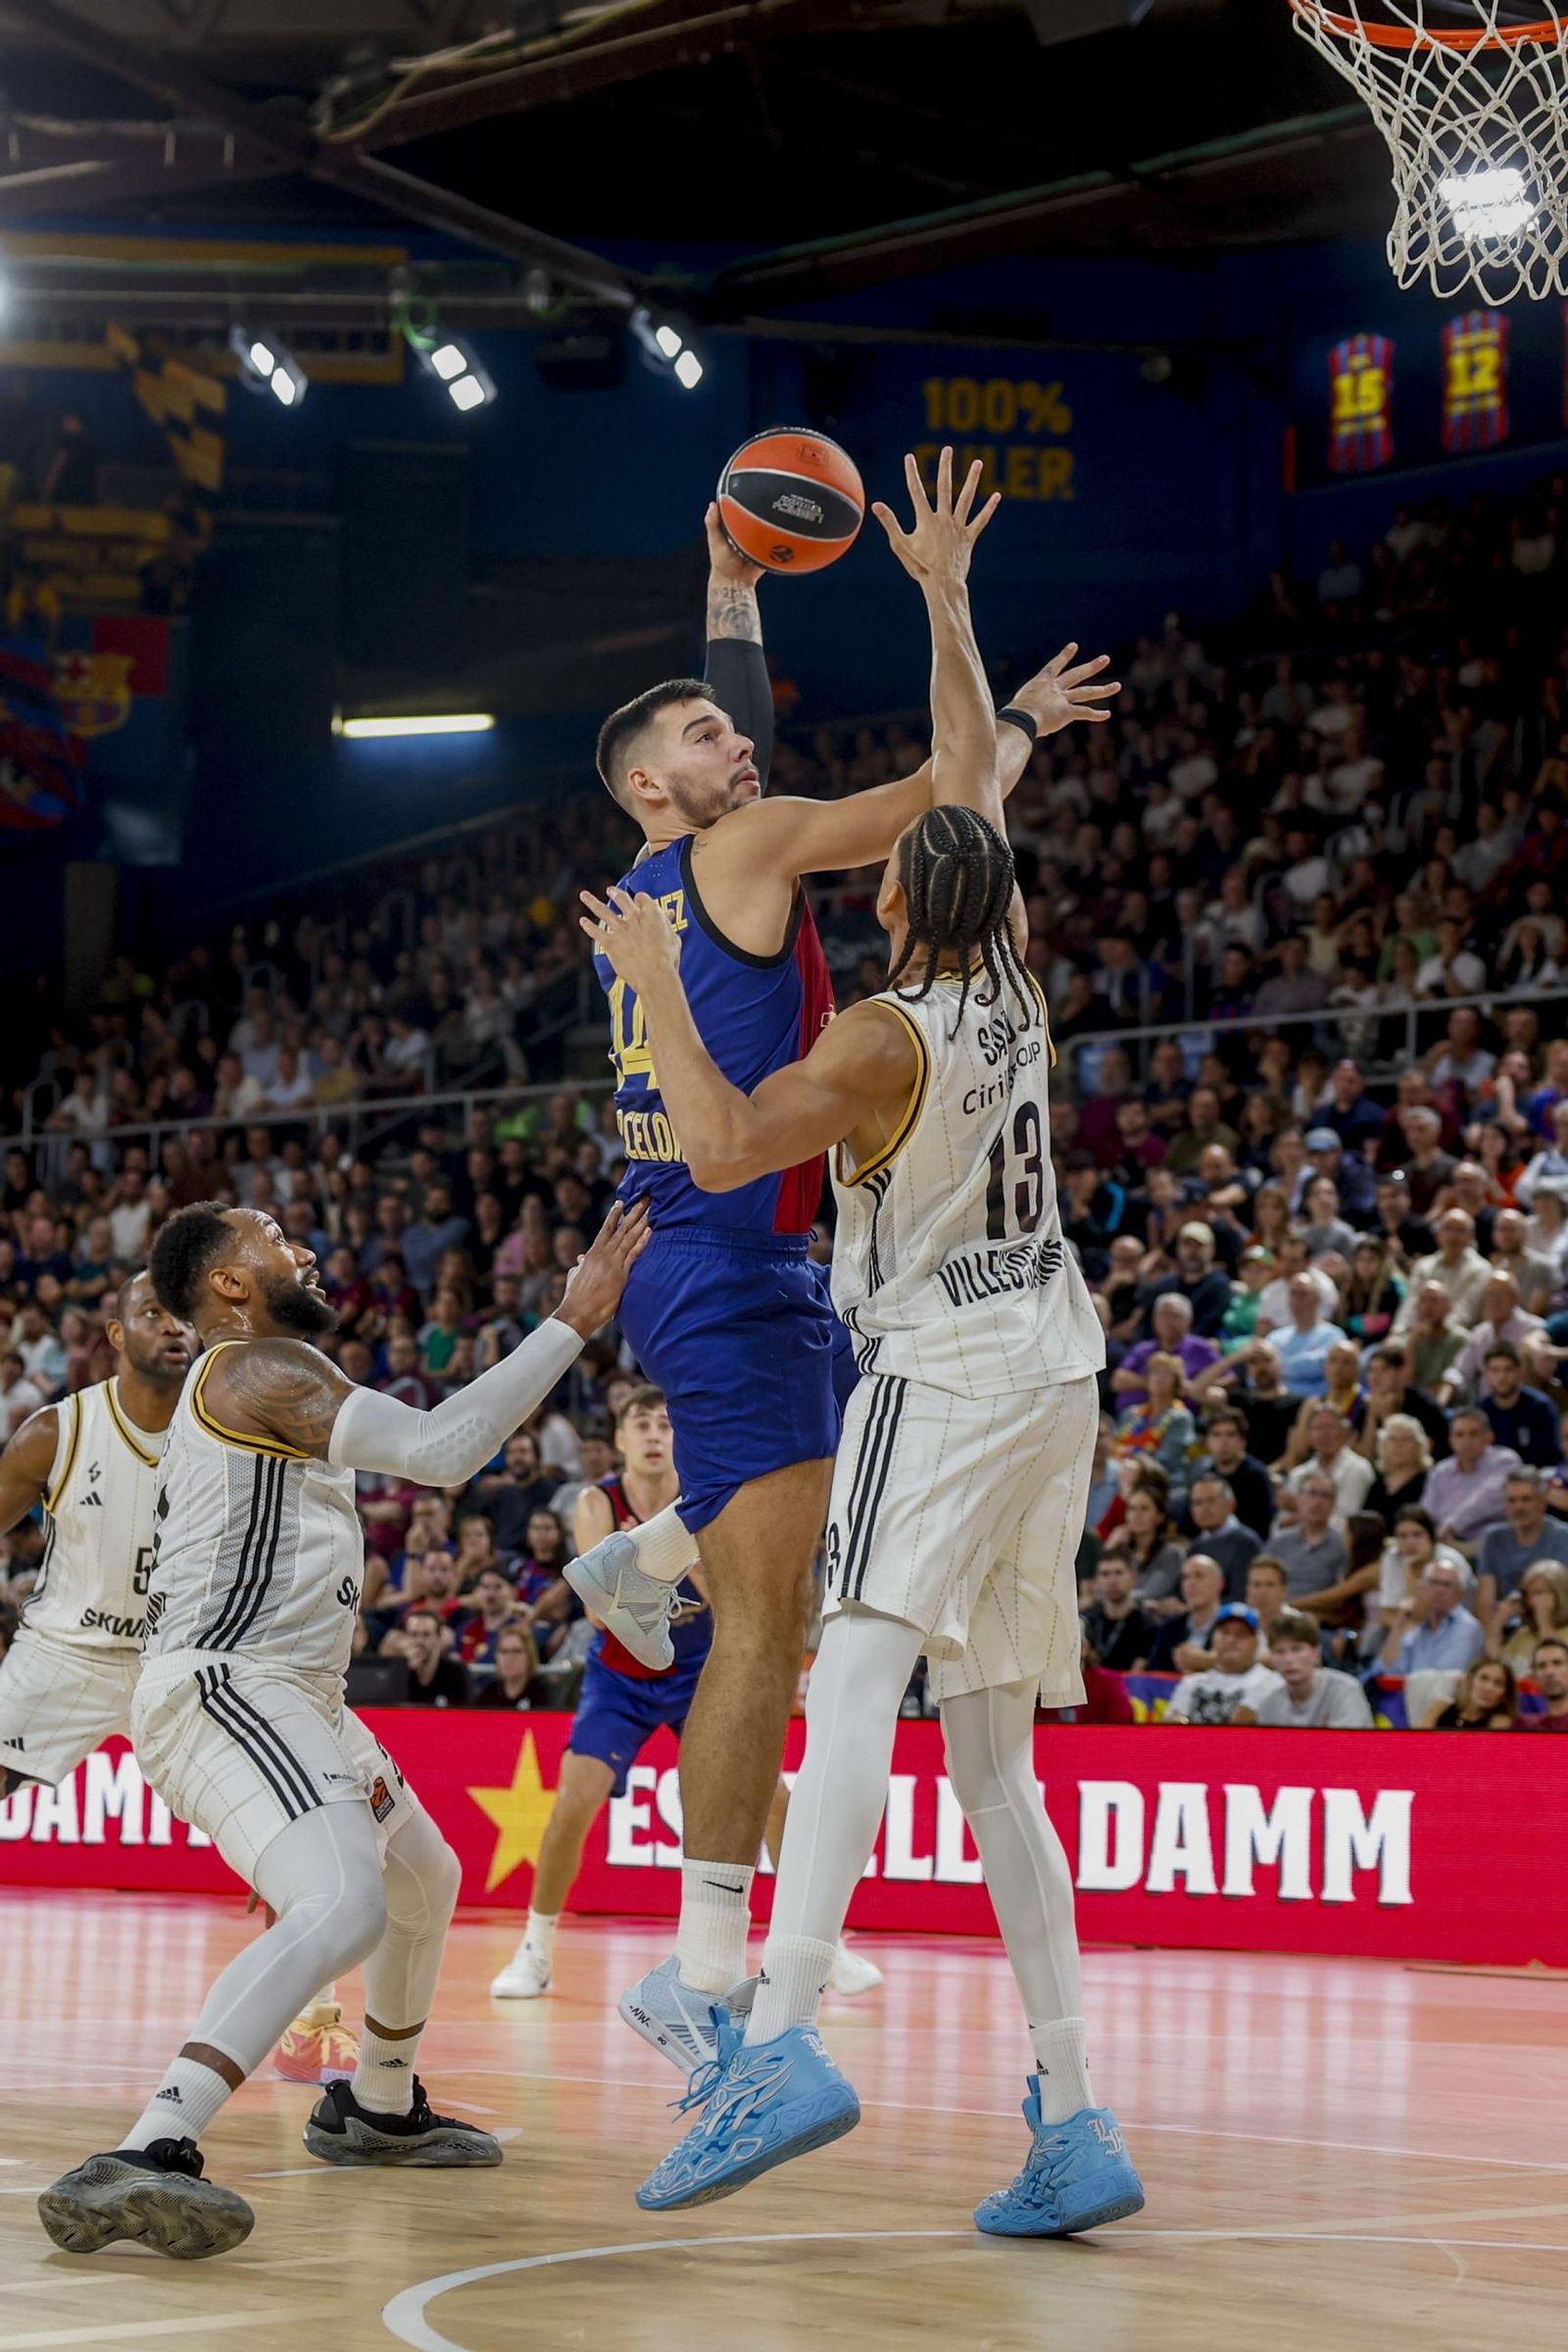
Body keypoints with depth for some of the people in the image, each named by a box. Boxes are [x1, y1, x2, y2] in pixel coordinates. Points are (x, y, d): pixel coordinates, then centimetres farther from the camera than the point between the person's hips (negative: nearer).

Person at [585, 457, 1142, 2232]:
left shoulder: (884, 1037, -11)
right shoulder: (1010, 977, 9)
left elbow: (721, 1150, -19)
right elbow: (973, 765, 21)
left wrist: (656, 987, -9)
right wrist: (944, 598, 27)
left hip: (947, 1364, -8)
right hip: (1054, 1358, 8)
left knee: (856, 1674, -25)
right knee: (993, 1758, 8)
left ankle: (780, 2040, -45)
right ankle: (1073, 2125, 3)